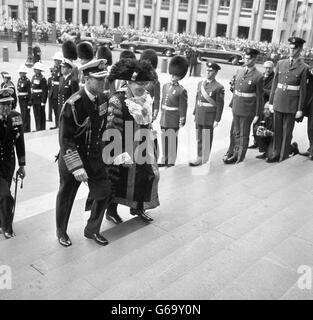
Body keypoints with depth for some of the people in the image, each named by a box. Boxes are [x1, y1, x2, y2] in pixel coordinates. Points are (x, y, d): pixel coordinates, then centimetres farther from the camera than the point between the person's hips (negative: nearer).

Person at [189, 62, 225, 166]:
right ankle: (200, 157, 22)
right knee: (199, 138, 11)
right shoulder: (200, 83, 9)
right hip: (199, 115, 6)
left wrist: (217, 120, -12)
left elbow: (220, 105, -10)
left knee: (207, 139, 3)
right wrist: (195, 114, 14)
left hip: (209, 117, -6)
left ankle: (203, 159, 13)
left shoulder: (219, 87, -10)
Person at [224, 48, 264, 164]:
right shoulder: (240, 71, 6)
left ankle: (240, 157, 18)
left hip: (247, 111, -6)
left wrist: (257, 115, -8)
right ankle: (235, 154, 29)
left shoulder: (258, 76, -12)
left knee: (244, 135, 6)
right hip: (236, 108, 6)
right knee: (236, 133, 16)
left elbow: (259, 97, -9)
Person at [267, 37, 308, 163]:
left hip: (292, 105, -3)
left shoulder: (303, 68, -4)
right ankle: (276, 154, 22)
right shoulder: (280, 63, 7)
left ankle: (284, 157, 16)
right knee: (277, 129, 10)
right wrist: (271, 101, 7)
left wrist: (300, 109, -7)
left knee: (287, 131, 5)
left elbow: (303, 90, -5)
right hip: (278, 102, 3)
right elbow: (274, 84, 10)